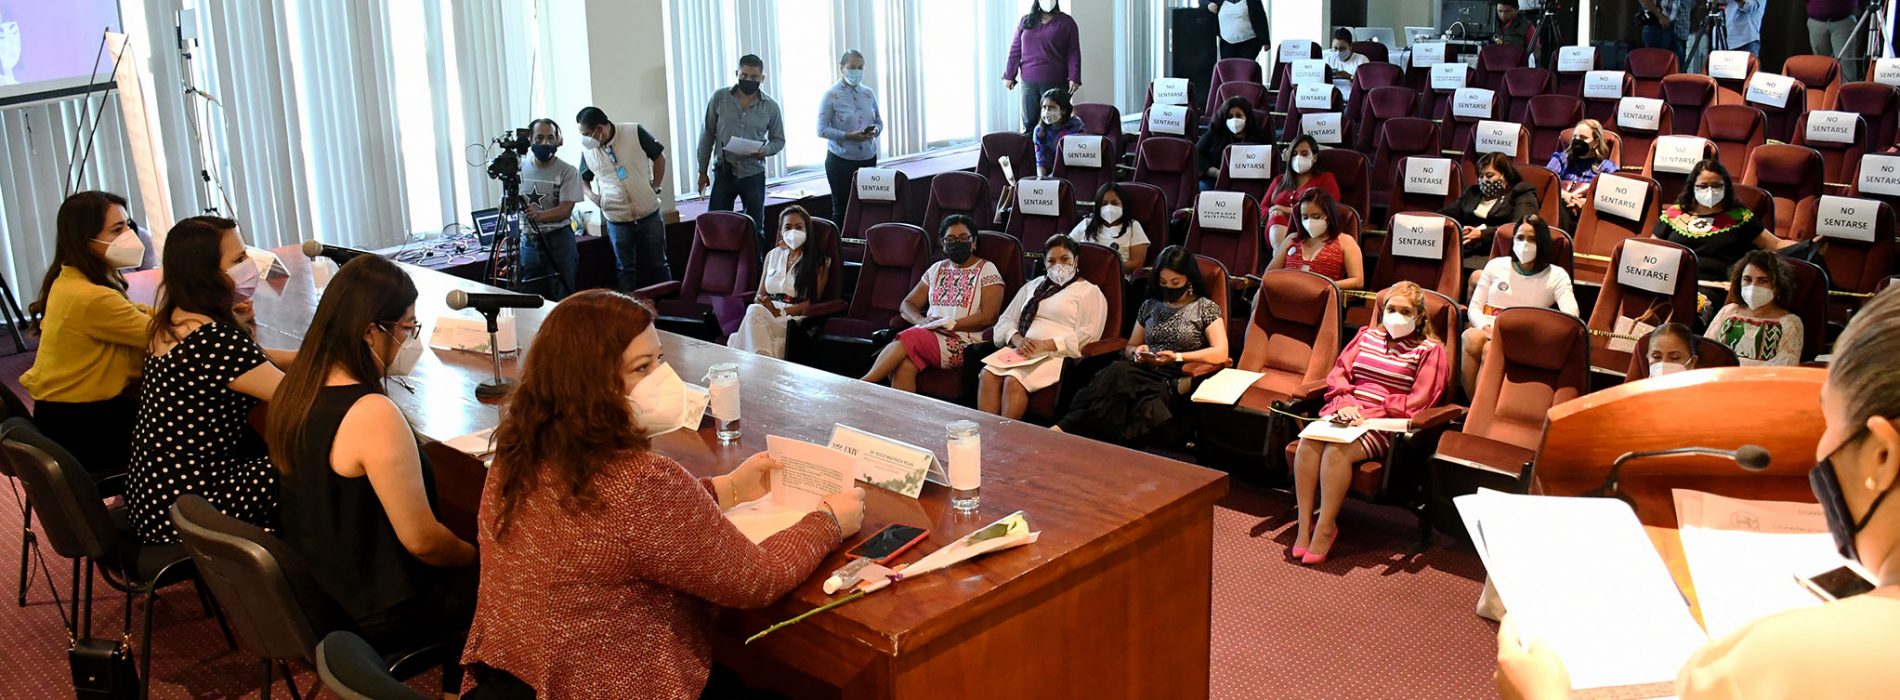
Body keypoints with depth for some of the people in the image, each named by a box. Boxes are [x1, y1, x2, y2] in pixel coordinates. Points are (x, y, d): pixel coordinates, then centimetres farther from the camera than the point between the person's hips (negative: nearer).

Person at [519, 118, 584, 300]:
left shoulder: (568, 172, -8)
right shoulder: (520, 167, 4)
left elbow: (565, 210, -16)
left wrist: (539, 215, -32)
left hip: (558, 239, -4)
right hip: (528, 241, 4)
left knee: (562, 298, 1)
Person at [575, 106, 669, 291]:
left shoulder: (635, 132, -11)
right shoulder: (587, 149, -2)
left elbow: (659, 157, 2)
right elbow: (582, 180, 15)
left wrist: (654, 187, -3)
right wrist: (591, 196, -5)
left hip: (649, 214, -2)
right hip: (617, 220, 2)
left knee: (658, 265, 10)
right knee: (625, 270, 10)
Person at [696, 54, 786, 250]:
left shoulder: (771, 106, -1)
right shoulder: (719, 98, -2)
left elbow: (779, 140, 8)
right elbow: (707, 135, 3)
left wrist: (765, 150, -15)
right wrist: (702, 171, 3)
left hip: (754, 174, 0)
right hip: (723, 173, 0)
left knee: (755, 228, 9)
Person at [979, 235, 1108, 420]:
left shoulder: (1089, 292, 9)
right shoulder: (1032, 286, 27)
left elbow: (1087, 336, -5)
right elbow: (1006, 320, 21)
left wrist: (1045, 345, -15)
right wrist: (1017, 339, -4)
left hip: (1057, 355, -5)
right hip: (1021, 351, 5)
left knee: (1014, 380, -32)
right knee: (988, 375, -25)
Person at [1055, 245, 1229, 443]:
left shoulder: (1206, 308, 7)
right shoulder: (1150, 305, 19)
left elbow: (1220, 353, -5)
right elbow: (1129, 348, 24)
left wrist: (1177, 357, -13)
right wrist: (1136, 352, 0)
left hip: (1175, 380, -3)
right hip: (1145, 373, 3)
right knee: (1118, 370, -35)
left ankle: (1068, 428, -39)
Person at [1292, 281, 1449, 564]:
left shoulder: (1430, 351, 6)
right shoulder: (1367, 336, 22)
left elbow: (1417, 402, -4)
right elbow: (1338, 374, 14)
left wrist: (1370, 414, -13)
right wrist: (1345, 404, -9)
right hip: (1346, 413, 5)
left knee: (1337, 449, -33)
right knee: (1309, 441, -28)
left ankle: (1326, 527, -23)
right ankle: (1305, 523, -23)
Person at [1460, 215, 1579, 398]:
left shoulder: (1556, 276, 10)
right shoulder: (1496, 266, 17)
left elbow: (1571, 316, -7)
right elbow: (1474, 307, 12)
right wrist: (1487, 328, -11)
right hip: (1486, 331, 2)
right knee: (1472, 337, -36)